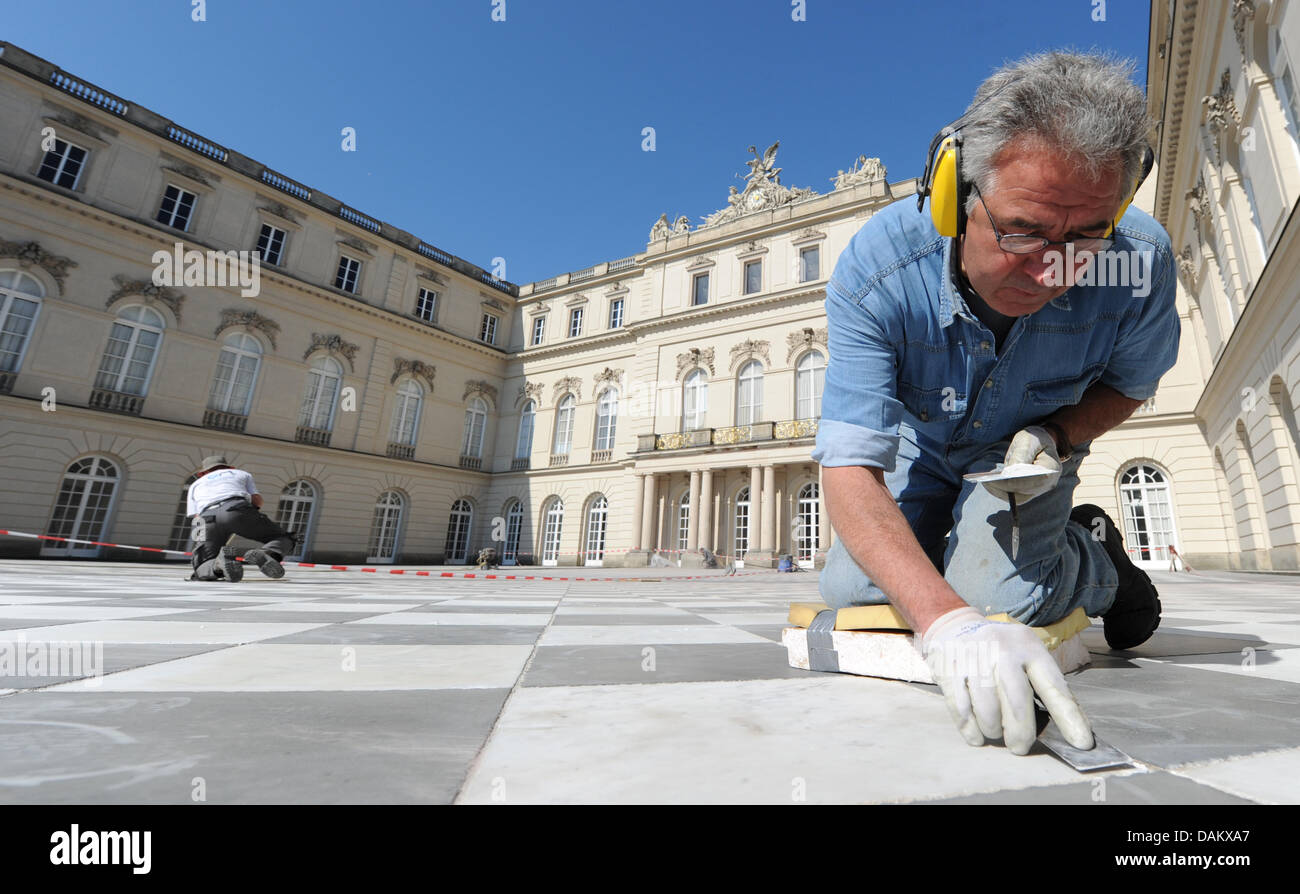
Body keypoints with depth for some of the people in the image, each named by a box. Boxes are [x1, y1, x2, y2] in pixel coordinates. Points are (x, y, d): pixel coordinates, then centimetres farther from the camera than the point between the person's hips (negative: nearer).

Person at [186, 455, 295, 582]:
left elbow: (197, 519, 28)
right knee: (283, 537, 12)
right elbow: (257, 501, 23)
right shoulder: (242, 473, 37)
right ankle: (267, 554, -24)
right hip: (239, 510, -1)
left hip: (208, 520, 2)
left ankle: (219, 563, -27)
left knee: (202, 569, 10)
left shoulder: (195, 485, 40)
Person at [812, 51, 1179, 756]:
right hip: (922, 444, 1)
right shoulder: (875, 271, -36)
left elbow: (1127, 383, -4)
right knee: (850, 590, -7)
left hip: (1026, 448, 0)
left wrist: (1054, 436, -27)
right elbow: (849, 469, -42)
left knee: (998, 592, -24)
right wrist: (944, 623, -54)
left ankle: (1098, 554, 13)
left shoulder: (1140, 263, -28)